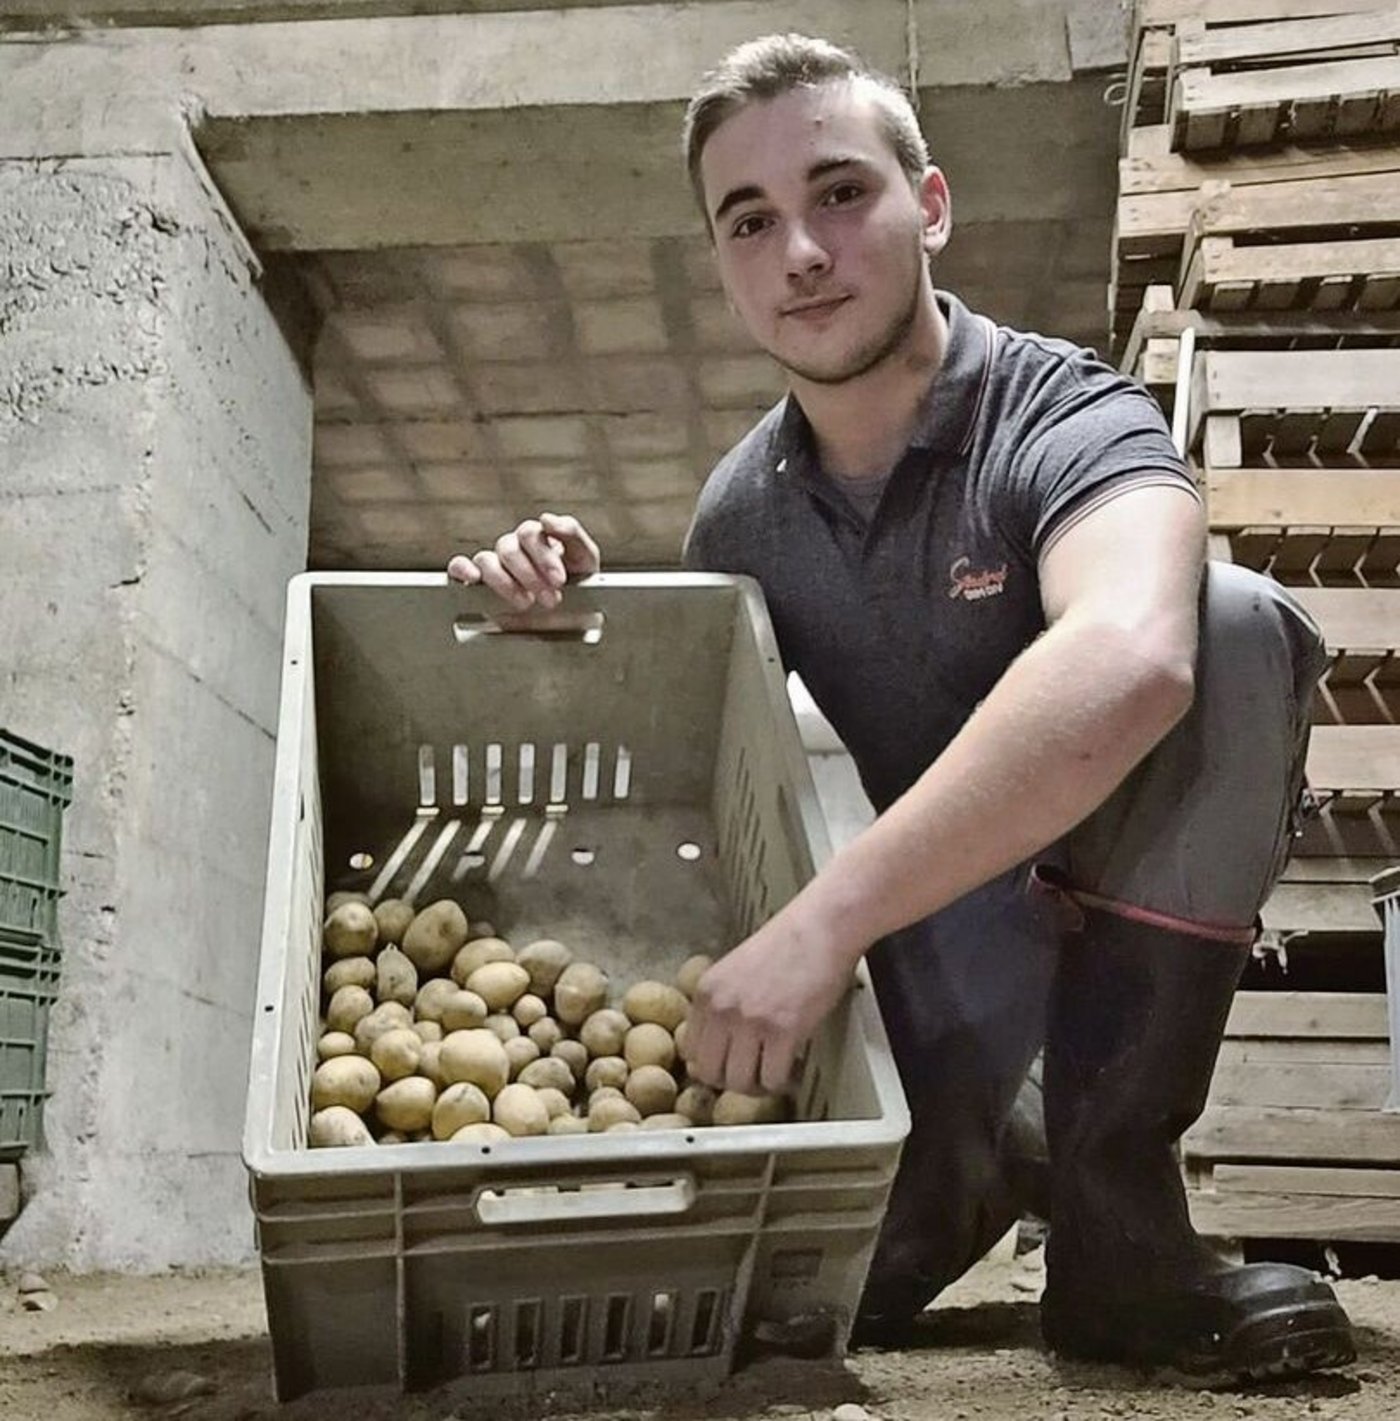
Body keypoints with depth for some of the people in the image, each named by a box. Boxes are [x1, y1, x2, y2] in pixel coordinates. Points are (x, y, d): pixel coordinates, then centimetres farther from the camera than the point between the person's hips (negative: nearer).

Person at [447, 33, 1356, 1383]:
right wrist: (574, 617, -13)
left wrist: (824, 919, -48)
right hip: (914, 912, 3)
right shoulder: (742, 508, -3)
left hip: (1114, 864, -2)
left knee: (1232, 620, -33)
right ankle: (964, 1158, 16)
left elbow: (1127, 664, -44)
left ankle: (1112, 1212, -24)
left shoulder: (1067, 418, -21)